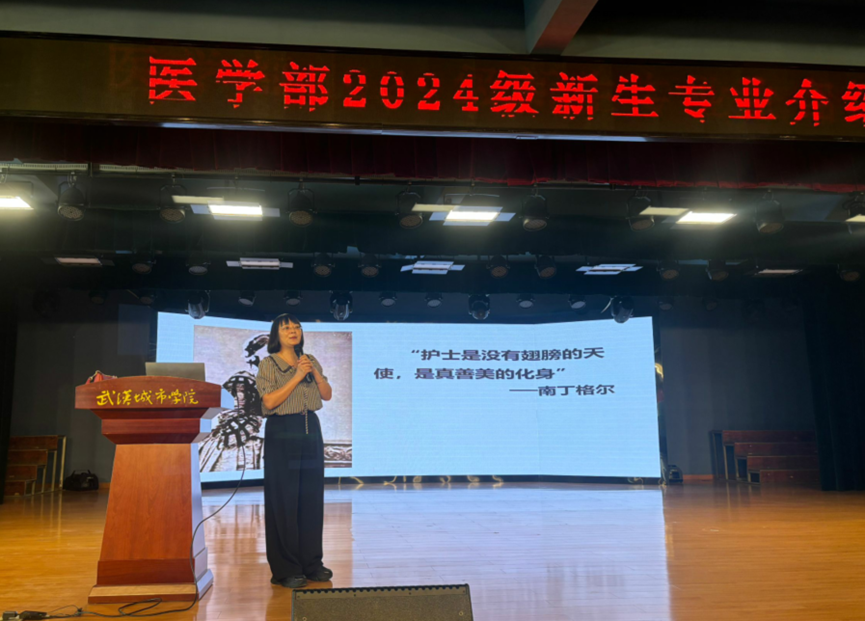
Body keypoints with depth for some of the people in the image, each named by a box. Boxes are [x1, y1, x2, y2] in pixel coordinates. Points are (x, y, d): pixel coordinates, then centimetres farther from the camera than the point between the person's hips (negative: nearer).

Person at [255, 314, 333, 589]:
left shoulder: (310, 361, 12)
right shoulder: (269, 364, -3)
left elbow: (327, 395, 9)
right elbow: (269, 401, -14)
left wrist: (314, 372, -6)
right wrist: (297, 377, -15)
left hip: (310, 431, 5)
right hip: (282, 433, -5)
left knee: (312, 497, 7)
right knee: (284, 499, -3)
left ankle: (311, 562, 17)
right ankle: (285, 569, 6)